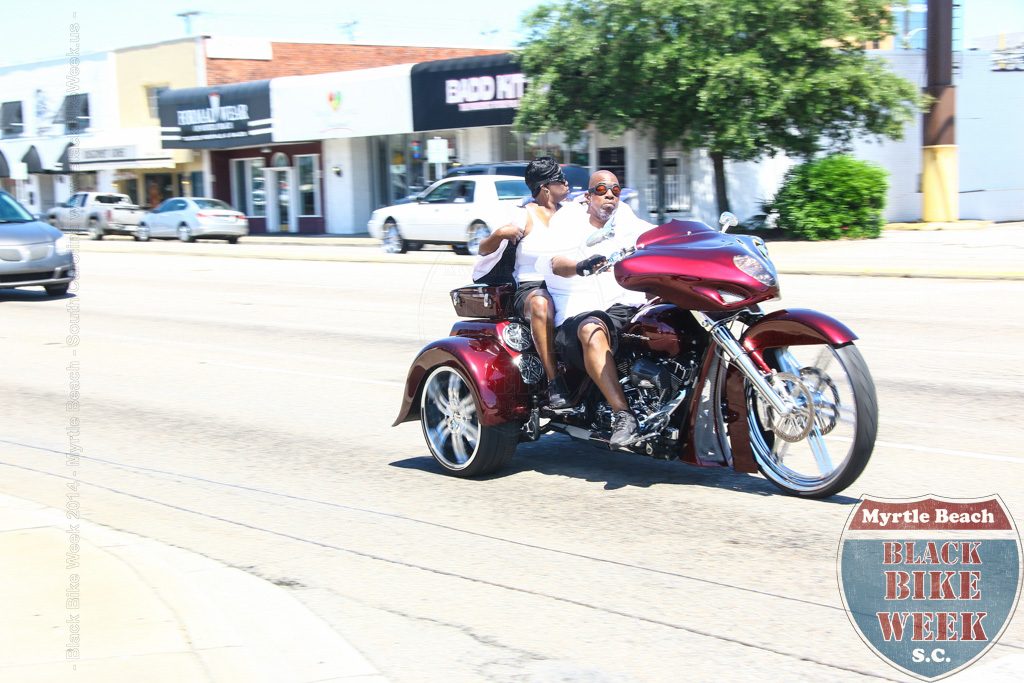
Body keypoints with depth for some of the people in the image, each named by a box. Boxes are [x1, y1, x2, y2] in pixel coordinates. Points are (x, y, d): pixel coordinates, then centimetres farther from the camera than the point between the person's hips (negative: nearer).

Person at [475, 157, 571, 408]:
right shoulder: (526, 215, 3)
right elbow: (484, 250, -1)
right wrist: (500, 234, -19)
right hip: (531, 286, -4)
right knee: (541, 304, -40)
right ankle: (554, 382, -41)